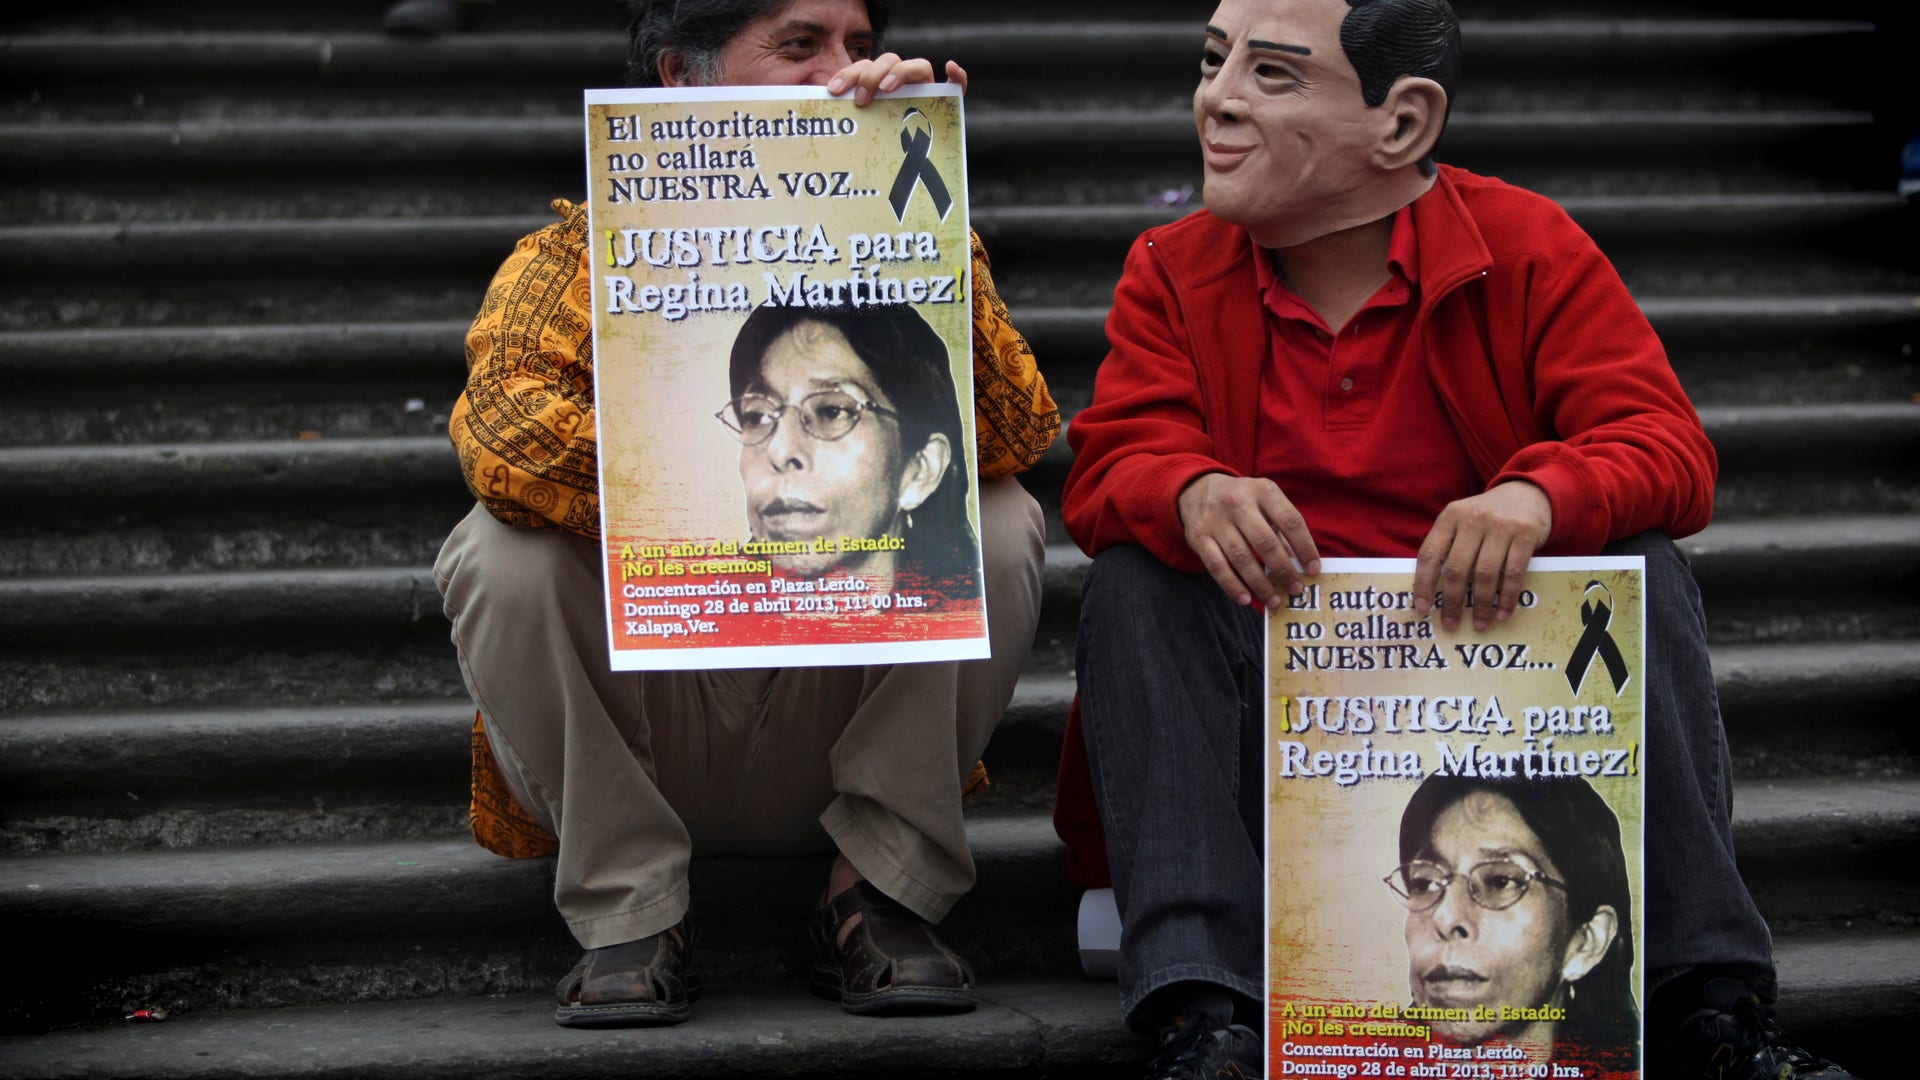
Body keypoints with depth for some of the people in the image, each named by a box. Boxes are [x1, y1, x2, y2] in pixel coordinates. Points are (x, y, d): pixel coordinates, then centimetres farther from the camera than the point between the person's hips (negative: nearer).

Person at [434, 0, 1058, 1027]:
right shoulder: (578, 258, -4)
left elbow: (1012, 434, -20)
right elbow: (502, 432, -27)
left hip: (832, 724, 1)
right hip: (629, 748, -1)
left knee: (996, 524, -20)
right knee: (503, 553, -25)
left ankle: (876, 894, -9)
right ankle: (629, 912, -12)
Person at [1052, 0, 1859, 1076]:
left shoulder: (1529, 246, -2)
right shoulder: (1173, 273, 3)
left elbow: (1671, 450, -13)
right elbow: (1108, 470, -10)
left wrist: (1541, 495, -37)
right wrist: (1193, 494, -36)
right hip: (1268, 697, 1)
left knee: (1642, 564, -24)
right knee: (1136, 579, -25)